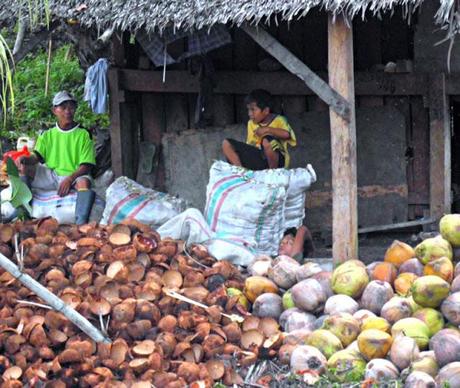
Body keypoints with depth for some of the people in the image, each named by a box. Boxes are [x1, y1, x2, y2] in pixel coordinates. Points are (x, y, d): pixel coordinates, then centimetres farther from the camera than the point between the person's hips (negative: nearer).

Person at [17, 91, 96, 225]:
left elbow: (86, 165, -2)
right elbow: (37, 156, 2)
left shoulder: (83, 135, 6)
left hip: (74, 177, -3)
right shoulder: (47, 135, 16)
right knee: (22, 166, -17)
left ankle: (81, 224, -55)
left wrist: (70, 179, -20)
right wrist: (26, 159, -23)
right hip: (49, 177, 3)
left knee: (84, 182, -38)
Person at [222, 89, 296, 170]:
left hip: (277, 160, -5)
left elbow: (286, 134, -27)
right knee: (226, 144, -6)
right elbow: (250, 144, 11)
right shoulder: (251, 123, 10)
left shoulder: (279, 120, -7)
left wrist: (267, 129, -27)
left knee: (267, 140, -39)